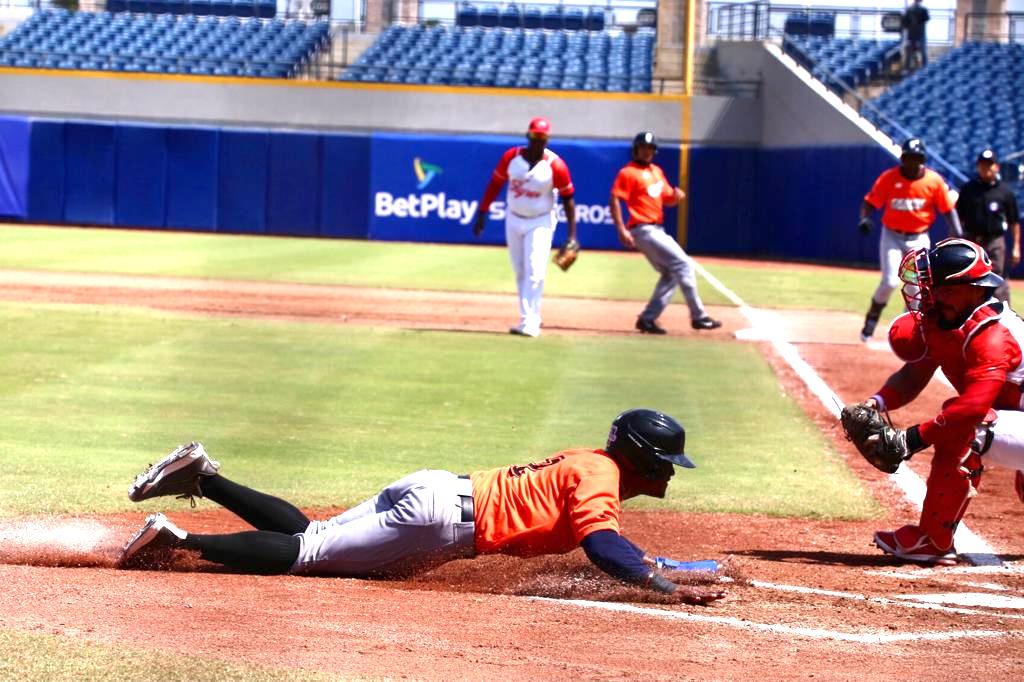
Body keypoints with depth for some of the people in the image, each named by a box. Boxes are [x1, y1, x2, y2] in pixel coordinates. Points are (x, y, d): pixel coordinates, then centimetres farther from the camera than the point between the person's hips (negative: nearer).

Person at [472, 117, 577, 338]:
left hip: (540, 222, -4)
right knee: (520, 273, 11)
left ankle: (529, 323, -14)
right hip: (513, 219, 4)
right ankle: (530, 318, 22)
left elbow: (568, 198, -11)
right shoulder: (511, 157, -7)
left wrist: (572, 236, -13)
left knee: (534, 272, -13)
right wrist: (481, 215, 1)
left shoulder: (556, 165, -16)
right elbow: (494, 185, 3)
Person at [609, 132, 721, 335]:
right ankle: (698, 316, -12)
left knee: (671, 274, 11)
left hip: (657, 231, 9)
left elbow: (668, 199, 22)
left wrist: (676, 196, -3)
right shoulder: (628, 173, -8)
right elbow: (614, 200, -15)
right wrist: (622, 230, -24)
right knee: (683, 264, -13)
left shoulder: (657, 171, 17)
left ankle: (648, 319, 12)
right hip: (643, 230, -9)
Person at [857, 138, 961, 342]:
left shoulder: (934, 180, -6)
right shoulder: (889, 178, -9)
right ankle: (871, 319, 8)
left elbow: (947, 208, 0)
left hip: (919, 239, 2)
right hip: (892, 236, -2)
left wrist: (956, 233, -11)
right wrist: (864, 218, -27)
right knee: (890, 281, -15)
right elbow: (870, 202, -7)